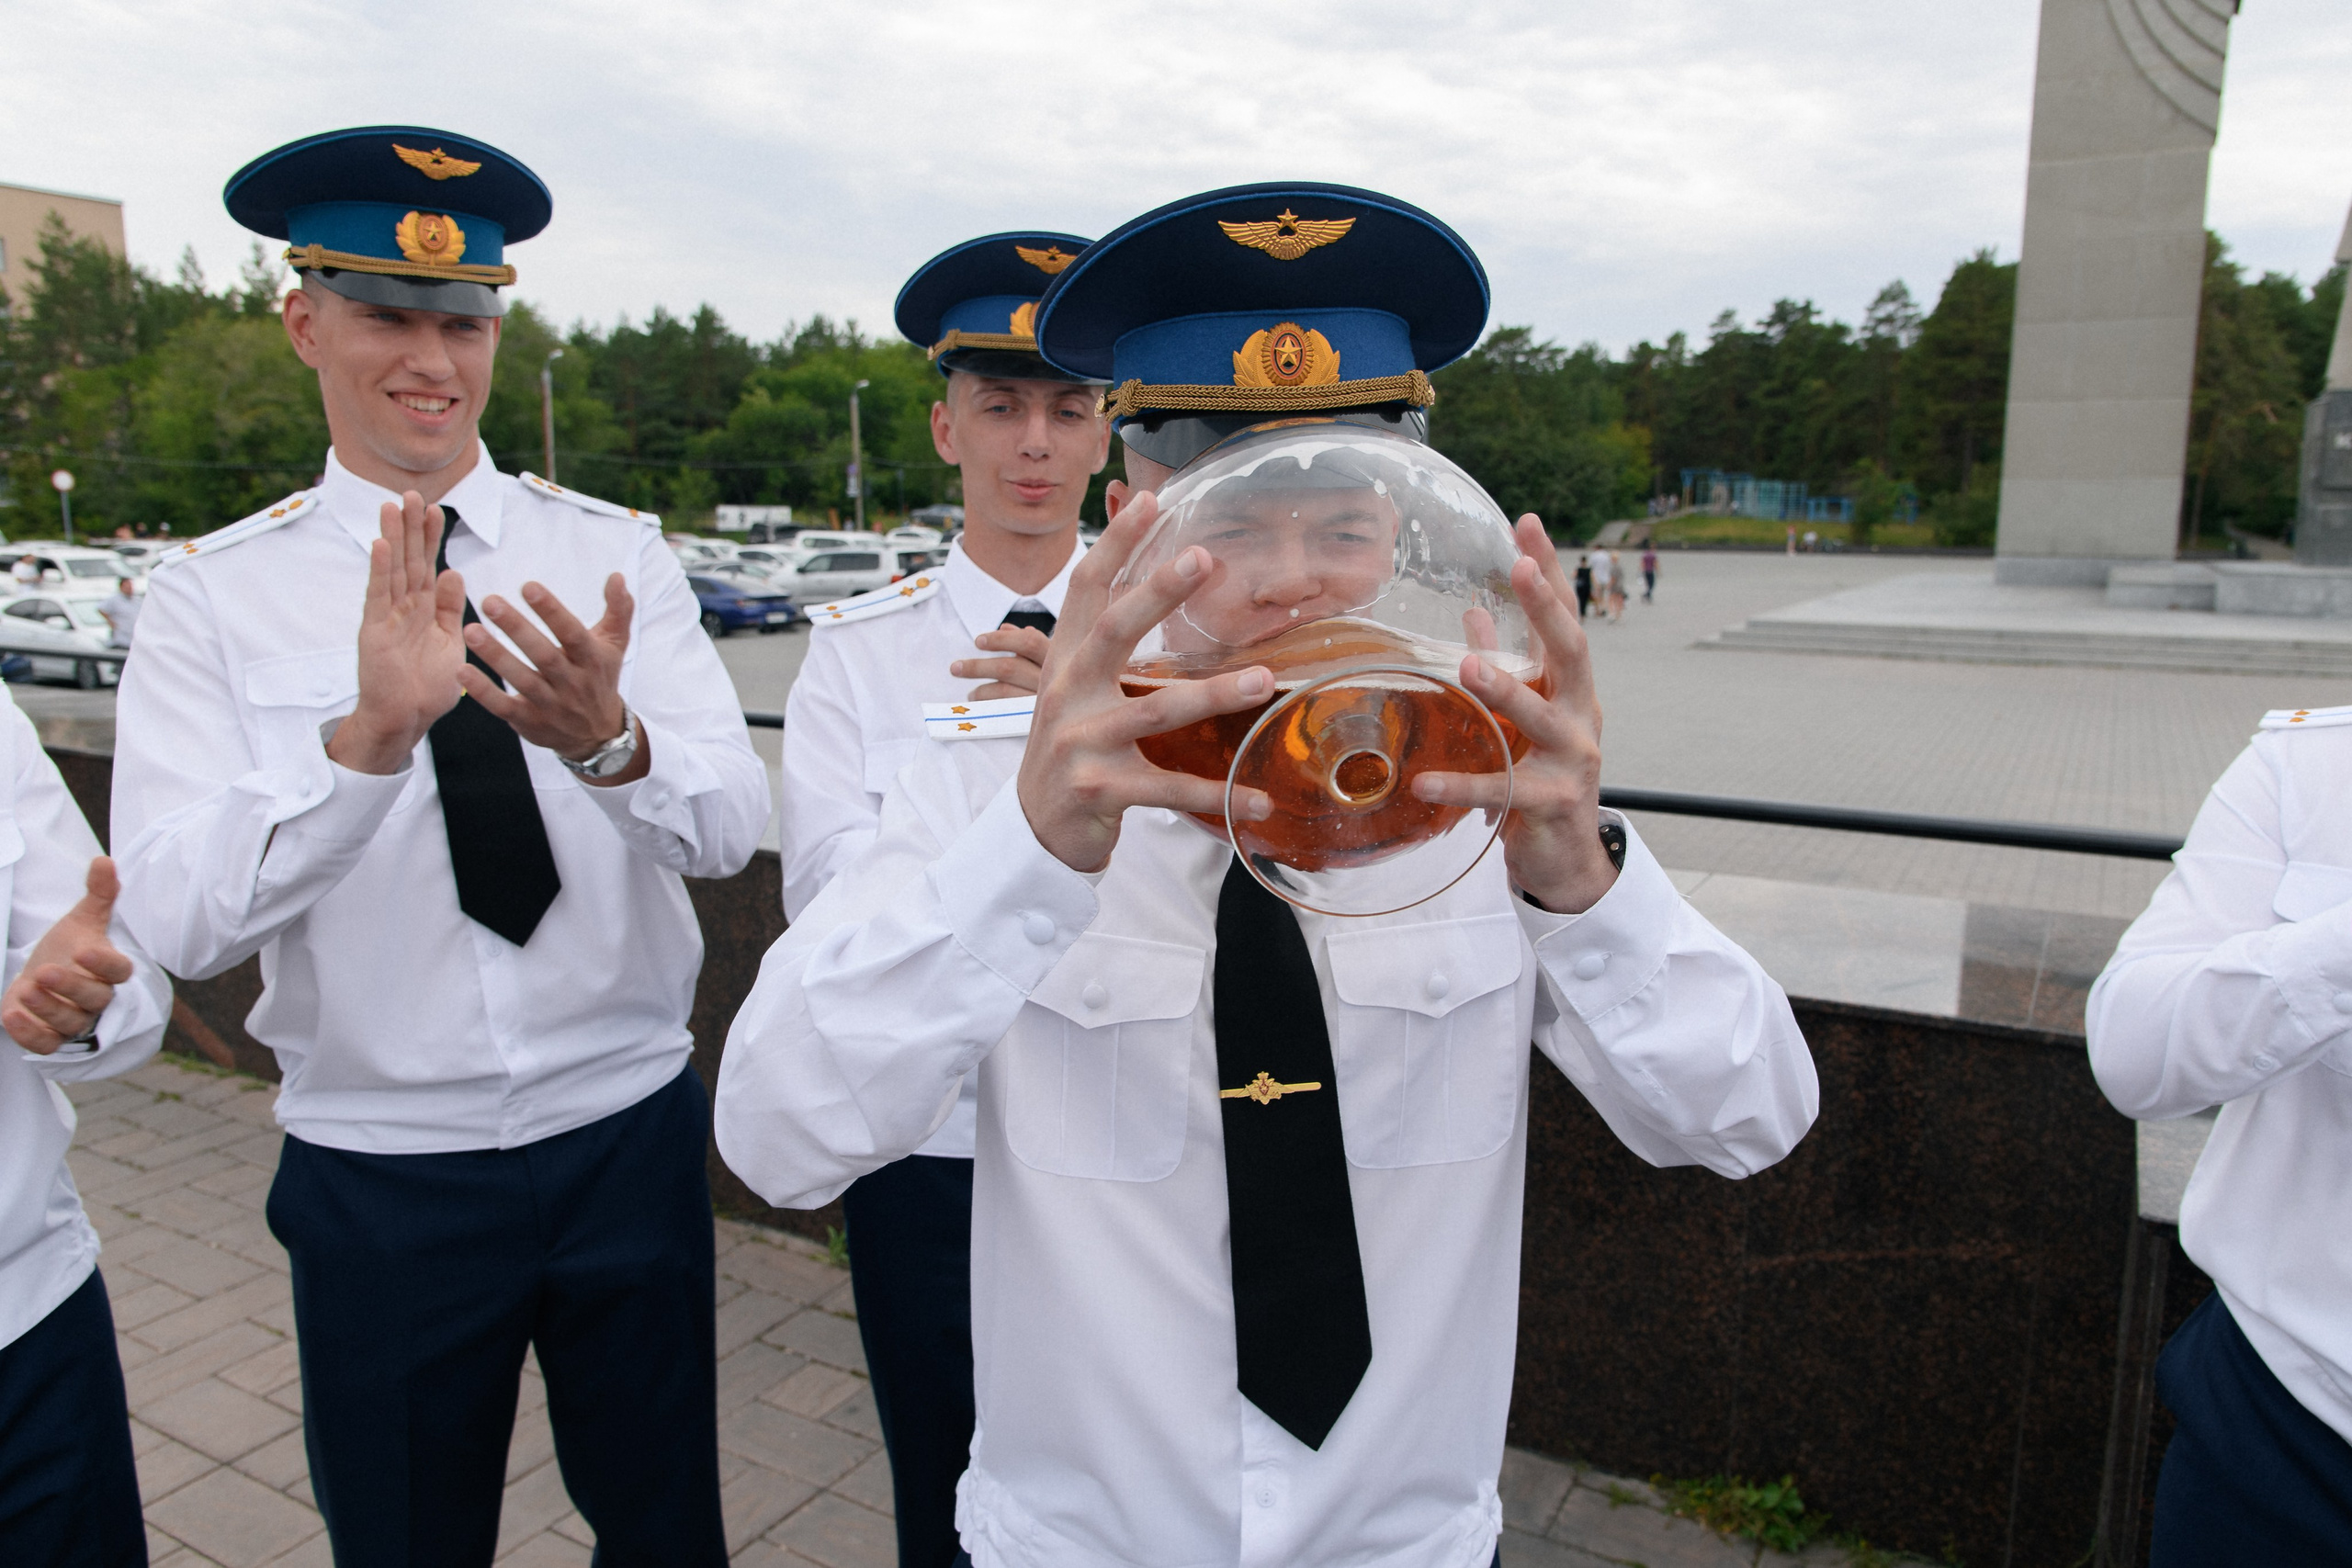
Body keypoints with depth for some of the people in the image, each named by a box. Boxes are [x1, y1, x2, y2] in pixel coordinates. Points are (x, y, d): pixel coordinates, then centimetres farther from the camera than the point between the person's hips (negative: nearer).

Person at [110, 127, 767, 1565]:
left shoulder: (618, 556, -4)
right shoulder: (215, 595, -6)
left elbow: (733, 823, -13)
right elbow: (179, 918, -17)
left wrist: (608, 738, -35)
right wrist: (368, 734, -34)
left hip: (630, 1139, 1)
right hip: (378, 1172, 0)